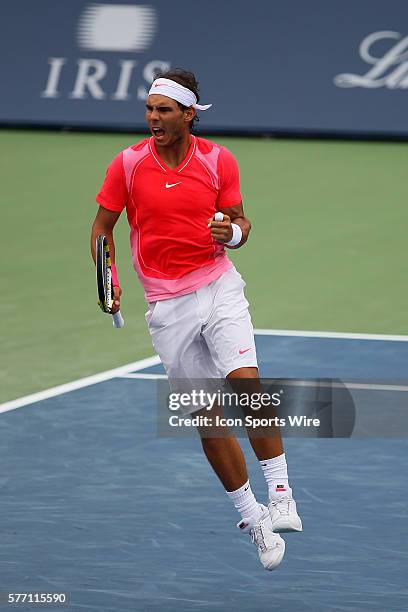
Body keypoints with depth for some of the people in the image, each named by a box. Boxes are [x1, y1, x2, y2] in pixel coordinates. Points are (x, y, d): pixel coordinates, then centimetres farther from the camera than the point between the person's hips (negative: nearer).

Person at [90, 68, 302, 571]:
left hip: (219, 286, -1)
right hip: (167, 304, 1)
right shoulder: (128, 164, -4)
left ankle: (280, 496, -14)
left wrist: (231, 232, -18)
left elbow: (240, 223, 6)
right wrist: (108, 279, -10)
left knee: (246, 383, -23)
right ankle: (250, 516, 16)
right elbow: (102, 227, 5)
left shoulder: (218, 160, -3)